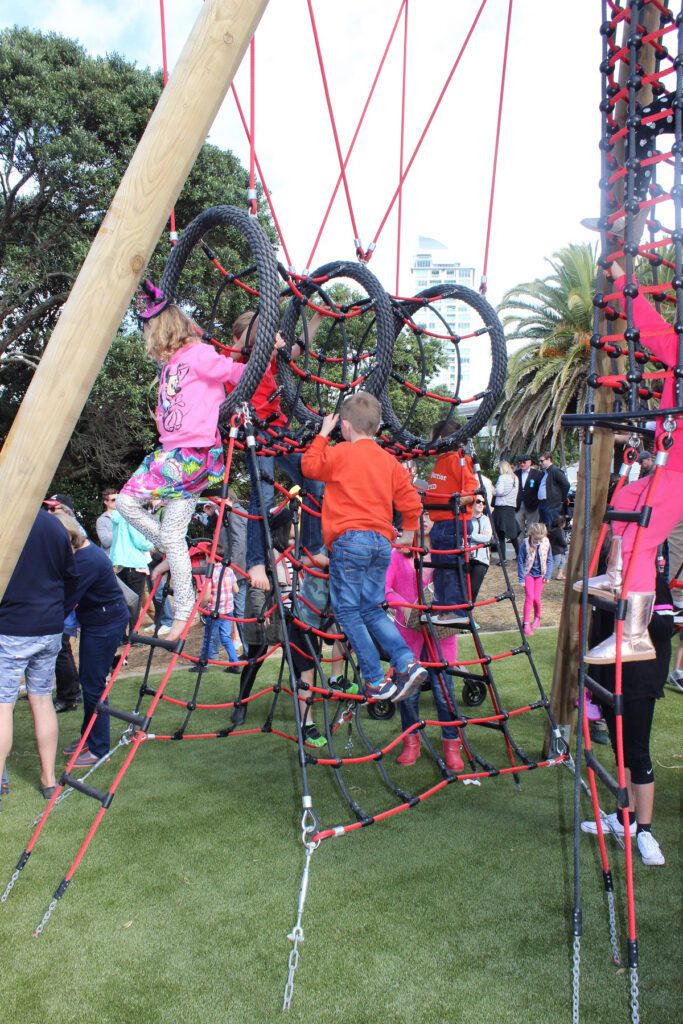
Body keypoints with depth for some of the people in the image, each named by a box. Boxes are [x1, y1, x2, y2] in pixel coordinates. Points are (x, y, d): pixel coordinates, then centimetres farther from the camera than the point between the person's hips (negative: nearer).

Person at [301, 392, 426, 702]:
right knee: (371, 609, 16)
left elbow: (310, 466, 14)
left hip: (349, 540, -6)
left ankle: (376, 681, 1)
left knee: (348, 612, 2)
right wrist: (409, 531, 30)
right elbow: (411, 500, 15)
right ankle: (408, 664, 2)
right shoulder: (390, 461, 14)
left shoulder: (340, 453, 0)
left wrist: (323, 434, 24)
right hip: (382, 542, 6)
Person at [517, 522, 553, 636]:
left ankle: (537, 618, 29)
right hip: (528, 573, -2)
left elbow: (549, 560, 2)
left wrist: (548, 575, 0)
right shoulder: (526, 543, -17)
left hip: (540, 574, 2)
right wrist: (521, 578, -9)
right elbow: (520, 561, -9)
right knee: (529, 597, -12)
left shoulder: (546, 543, -10)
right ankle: (526, 624, -6)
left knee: (536, 598, 1)